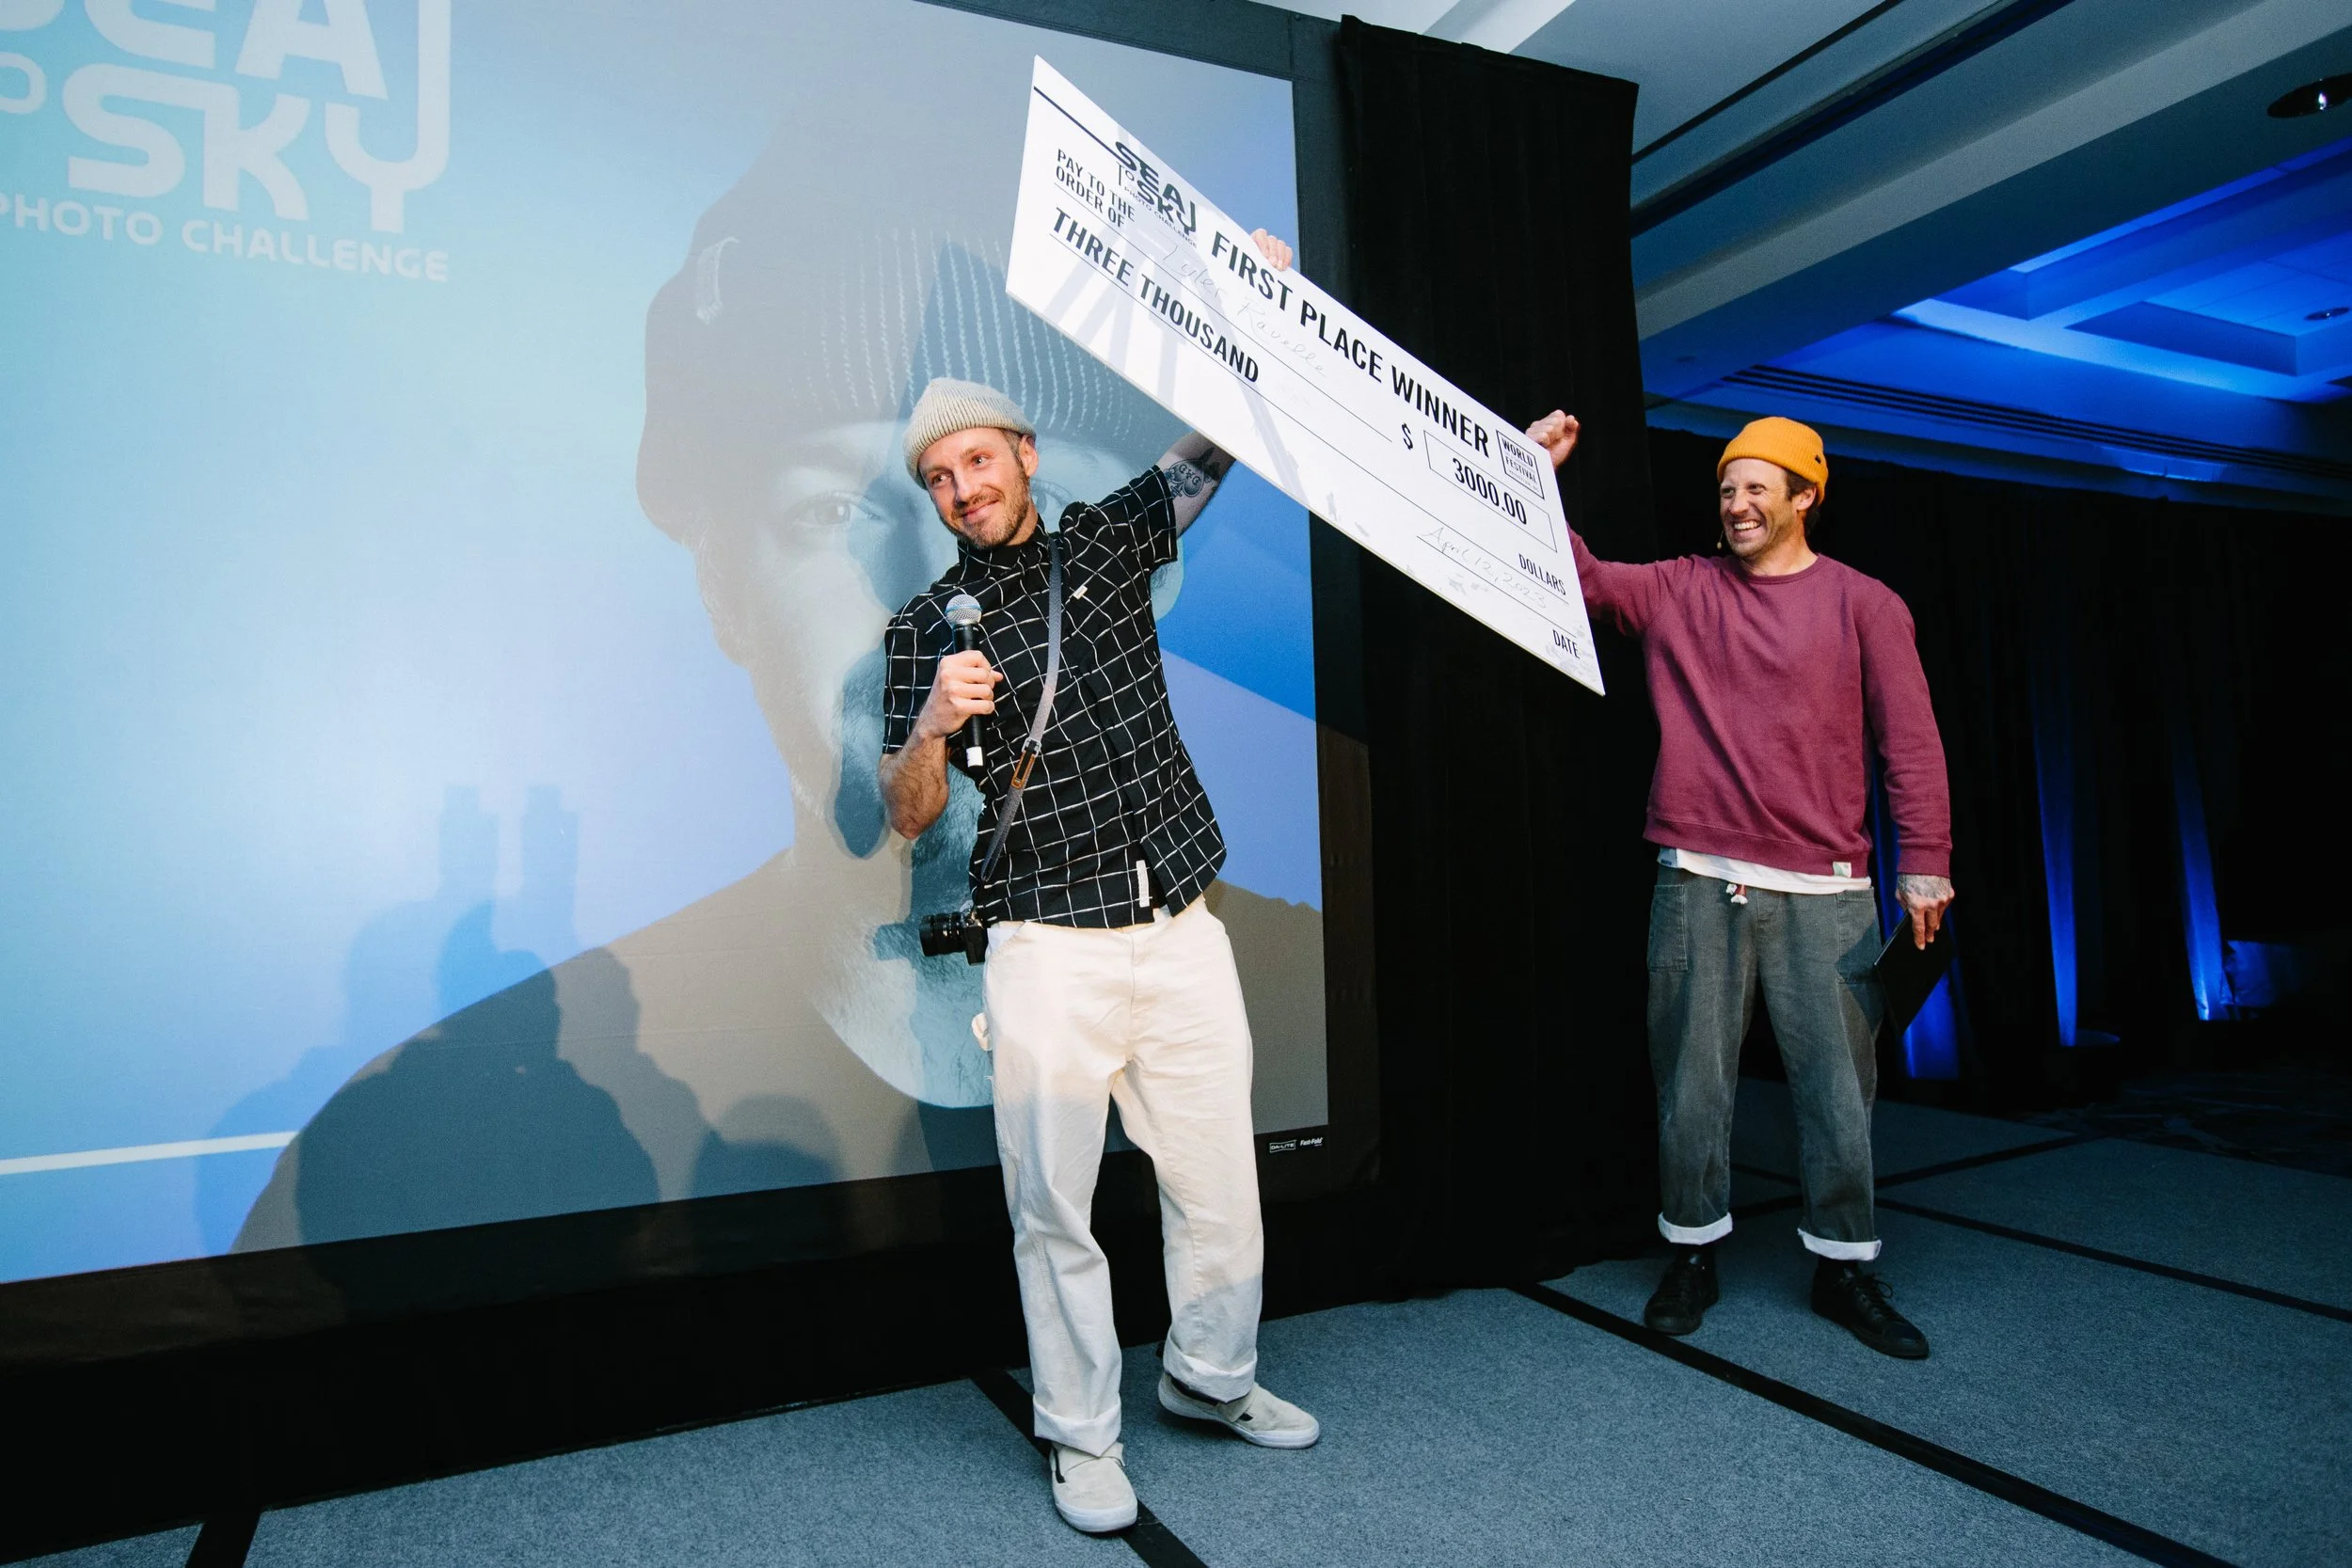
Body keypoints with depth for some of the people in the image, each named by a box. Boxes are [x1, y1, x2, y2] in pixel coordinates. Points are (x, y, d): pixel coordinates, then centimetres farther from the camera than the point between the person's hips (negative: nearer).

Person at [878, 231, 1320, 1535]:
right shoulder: (926, 629, 2)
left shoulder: (1110, 542, 9)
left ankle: (1212, 1376, 36)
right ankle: (1082, 1438, 25)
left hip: (1182, 930, 3)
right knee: (1055, 1207, 4)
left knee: (1219, 1179, 13)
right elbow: (906, 817, 0)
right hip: (1052, 951, -2)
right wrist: (932, 724, -19)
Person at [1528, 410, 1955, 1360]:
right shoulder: (1677, 591, 11)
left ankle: (1844, 1270, 22)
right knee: (1691, 1079, 6)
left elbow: (1910, 744, 2)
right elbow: (1579, 577, 7)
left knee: (1837, 1084, 4)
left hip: (1822, 890, -1)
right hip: (1698, 884, 1)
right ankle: (1693, 1256, 22)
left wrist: (1924, 862, -5)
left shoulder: (1863, 605, 6)